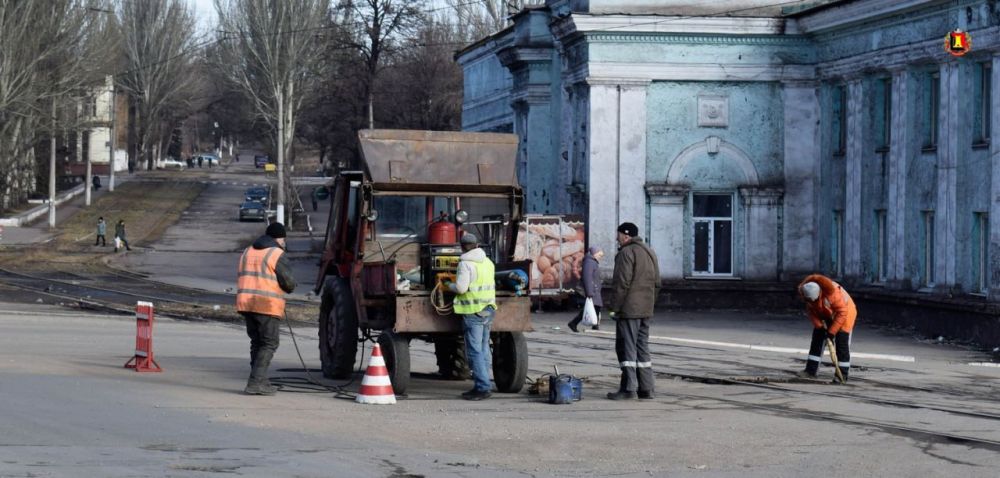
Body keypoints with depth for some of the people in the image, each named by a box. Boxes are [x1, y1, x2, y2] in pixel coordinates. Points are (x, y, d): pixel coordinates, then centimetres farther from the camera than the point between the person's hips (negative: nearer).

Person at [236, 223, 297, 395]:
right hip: (267, 305, -7)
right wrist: (289, 287, 13)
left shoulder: (248, 252, 16)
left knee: (257, 342, 16)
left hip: (245, 302, 7)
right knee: (269, 344, -2)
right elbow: (289, 283, -8)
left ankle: (260, 381, 17)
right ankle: (256, 382, -12)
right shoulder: (277, 254, -7)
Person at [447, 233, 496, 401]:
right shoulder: (488, 262, 13)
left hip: (473, 311, -8)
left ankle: (483, 387, -9)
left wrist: (450, 285, 2)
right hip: (488, 309, 8)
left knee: (475, 351, -6)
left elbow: (461, 288, -17)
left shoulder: (466, 263, -12)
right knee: (484, 348, 13)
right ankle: (483, 385, 17)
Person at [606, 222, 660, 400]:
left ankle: (628, 388, -9)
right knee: (642, 347, 12)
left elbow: (621, 283, -18)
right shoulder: (650, 252, 17)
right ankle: (646, 388, 11)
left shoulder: (626, 252, -12)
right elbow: (656, 283, 20)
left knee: (626, 347, -6)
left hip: (628, 310, -9)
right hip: (645, 310, 9)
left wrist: (614, 307, -13)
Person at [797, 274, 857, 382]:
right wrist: (819, 326, -15)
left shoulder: (832, 292, -40)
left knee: (841, 343, -10)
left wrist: (832, 331, -30)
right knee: (817, 339, 2)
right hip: (826, 315, 6)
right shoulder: (805, 292, -21)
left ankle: (842, 374, -4)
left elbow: (842, 313, -32)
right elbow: (810, 309, -6)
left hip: (845, 311, -6)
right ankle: (811, 370, 6)